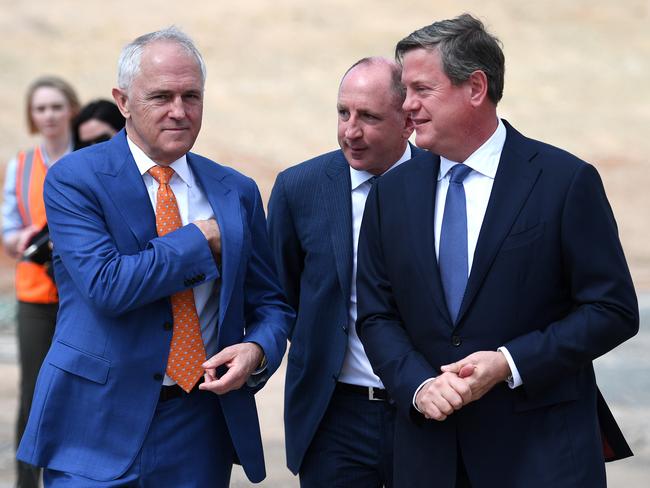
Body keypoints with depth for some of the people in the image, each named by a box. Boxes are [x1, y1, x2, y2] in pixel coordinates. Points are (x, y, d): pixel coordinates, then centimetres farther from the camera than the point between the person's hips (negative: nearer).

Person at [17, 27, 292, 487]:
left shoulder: (237, 191, 7)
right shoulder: (74, 179, -6)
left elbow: (270, 303, 11)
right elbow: (106, 285, -20)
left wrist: (256, 351, -12)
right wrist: (205, 239, -12)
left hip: (200, 429, 4)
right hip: (96, 428, -3)